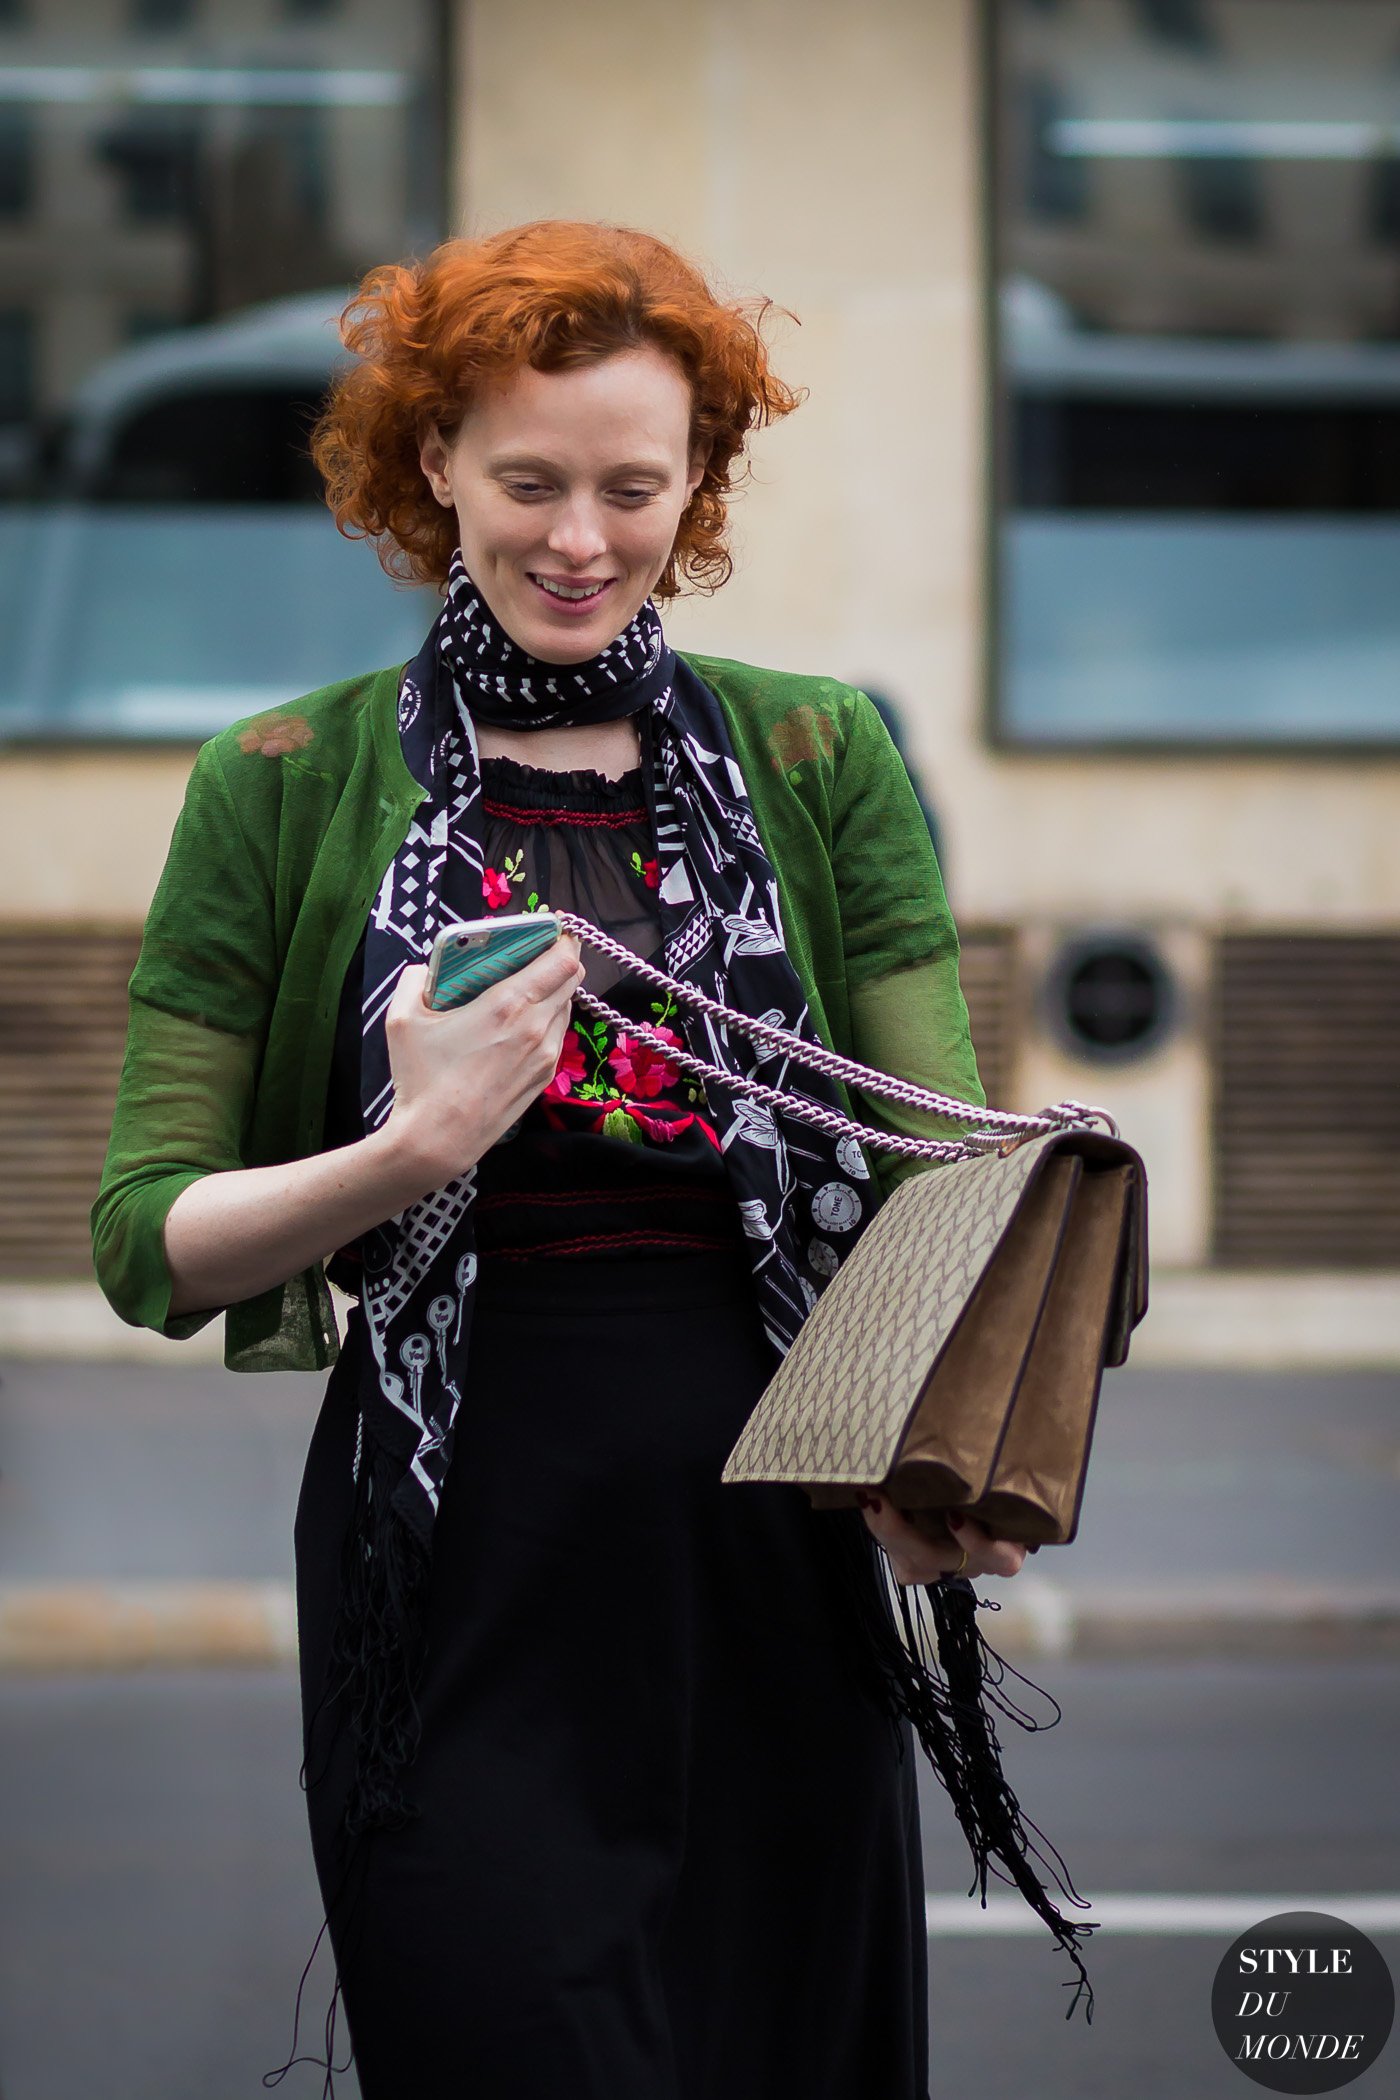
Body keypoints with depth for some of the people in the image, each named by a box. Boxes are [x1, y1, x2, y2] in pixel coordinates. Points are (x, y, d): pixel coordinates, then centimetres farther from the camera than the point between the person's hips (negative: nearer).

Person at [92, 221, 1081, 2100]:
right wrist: (410, 1154, -19)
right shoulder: (291, 789, 3)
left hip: (776, 1543, 2)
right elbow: (146, 1242, 0)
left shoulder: (821, 763, 8)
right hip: (462, 1572, -2)